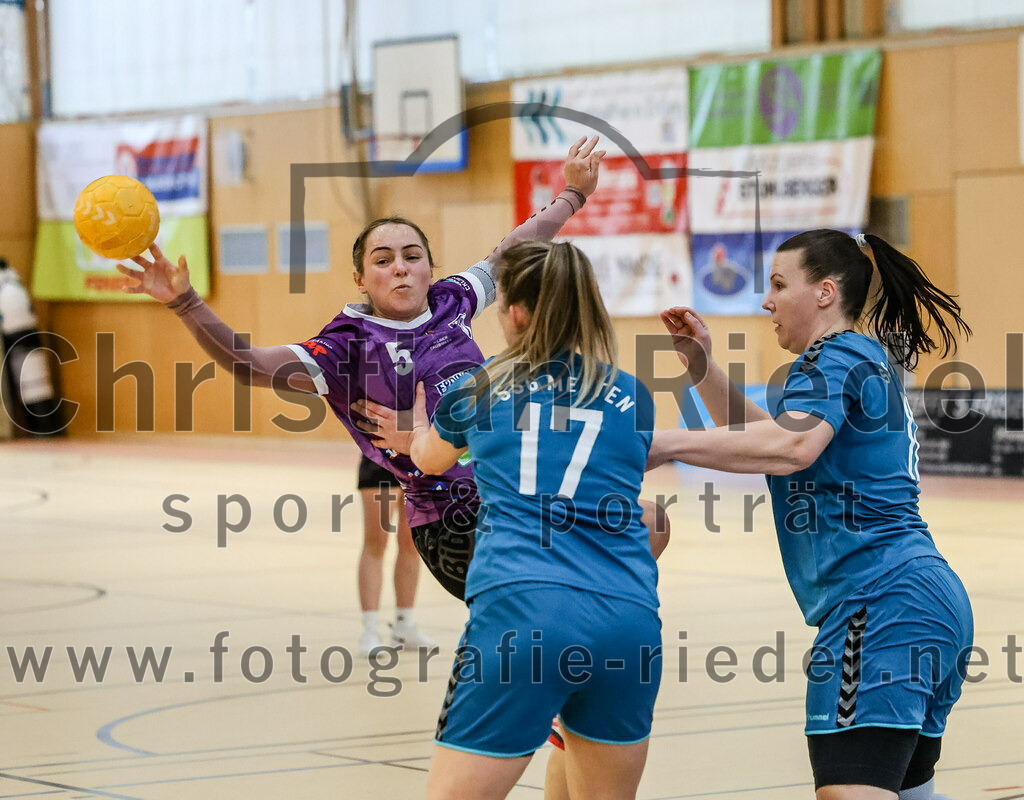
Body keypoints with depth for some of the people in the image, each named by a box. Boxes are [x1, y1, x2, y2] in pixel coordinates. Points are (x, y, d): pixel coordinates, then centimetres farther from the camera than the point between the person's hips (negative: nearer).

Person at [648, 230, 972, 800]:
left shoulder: (834, 357, -5)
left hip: (879, 604, -11)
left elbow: (790, 446, -26)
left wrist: (669, 444, -23)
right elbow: (762, 437, 31)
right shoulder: (869, 360, 25)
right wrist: (703, 368, 19)